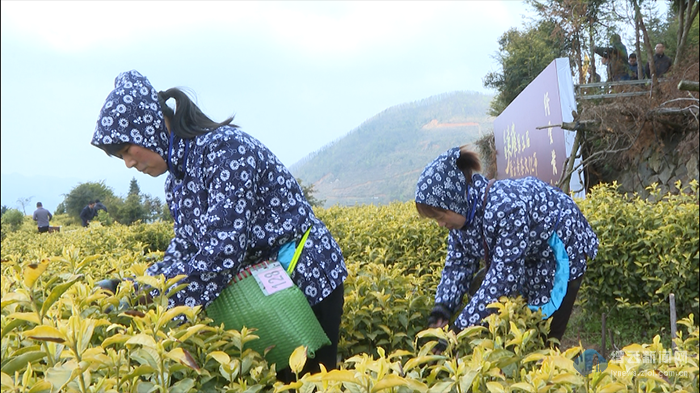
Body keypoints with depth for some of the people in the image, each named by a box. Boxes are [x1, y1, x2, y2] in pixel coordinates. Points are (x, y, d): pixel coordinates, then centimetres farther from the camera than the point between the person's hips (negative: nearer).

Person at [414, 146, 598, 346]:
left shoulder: (507, 208, -40)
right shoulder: (464, 213, -14)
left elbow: (502, 277, -39)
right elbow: (457, 265, -7)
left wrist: (462, 325, -38)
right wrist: (442, 309, -23)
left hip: (560, 259, -7)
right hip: (531, 261, 7)